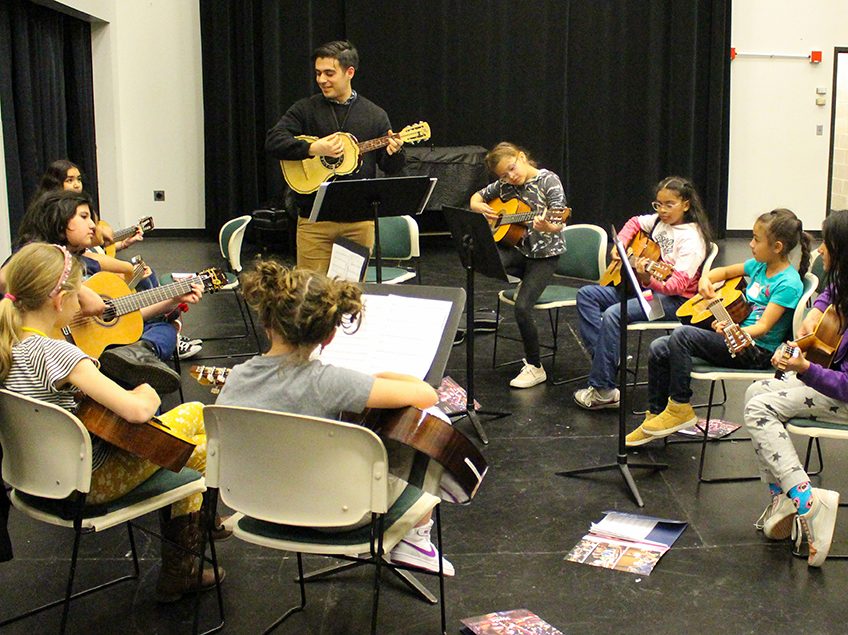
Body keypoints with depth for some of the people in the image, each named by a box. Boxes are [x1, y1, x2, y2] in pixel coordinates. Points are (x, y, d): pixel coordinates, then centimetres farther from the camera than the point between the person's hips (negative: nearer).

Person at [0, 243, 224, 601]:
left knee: (186, 450, 21)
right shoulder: (56, 354, -30)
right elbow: (136, 411, -34)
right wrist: (146, 395, -11)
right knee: (195, 413, 8)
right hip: (84, 483, -9)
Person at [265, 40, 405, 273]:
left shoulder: (374, 114, 8)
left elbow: (391, 168, 8)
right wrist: (314, 149, -20)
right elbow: (273, 141, -8)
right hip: (314, 219, -1)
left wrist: (394, 152, -15)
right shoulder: (305, 109, 4)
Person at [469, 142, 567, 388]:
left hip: (544, 254, -6)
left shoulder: (548, 180, -11)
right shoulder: (505, 185, 5)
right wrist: (483, 208, -4)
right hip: (518, 250, 6)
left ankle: (535, 367, -3)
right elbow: (475, 199, 19)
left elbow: (558, 224, -19)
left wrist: (548, 227, -43)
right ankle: (528, 280, -1)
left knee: (522, 306, -22)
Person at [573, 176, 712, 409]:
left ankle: (602, 389, -24)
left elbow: (678, 284, -24)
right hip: (645, 286, 9)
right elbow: (634, 223, 29)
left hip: (674, 299, -9)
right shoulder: (658, 221, 7)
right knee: (586, 295, -4)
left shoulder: (692, 239, -15)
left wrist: (649, 280, -42)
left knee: (613, 314, -31)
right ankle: (608, 356, -12)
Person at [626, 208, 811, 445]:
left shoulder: (788, 283, -16)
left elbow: (764, 326, -24)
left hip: (757, 349, -9)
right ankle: (655, 414, 6)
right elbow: (726, 271, 27)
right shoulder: (760, 265, 9)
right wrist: (706, 279, 5)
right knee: (658, 348, -3)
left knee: (681, 335, -27)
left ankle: (680, 408, -15)